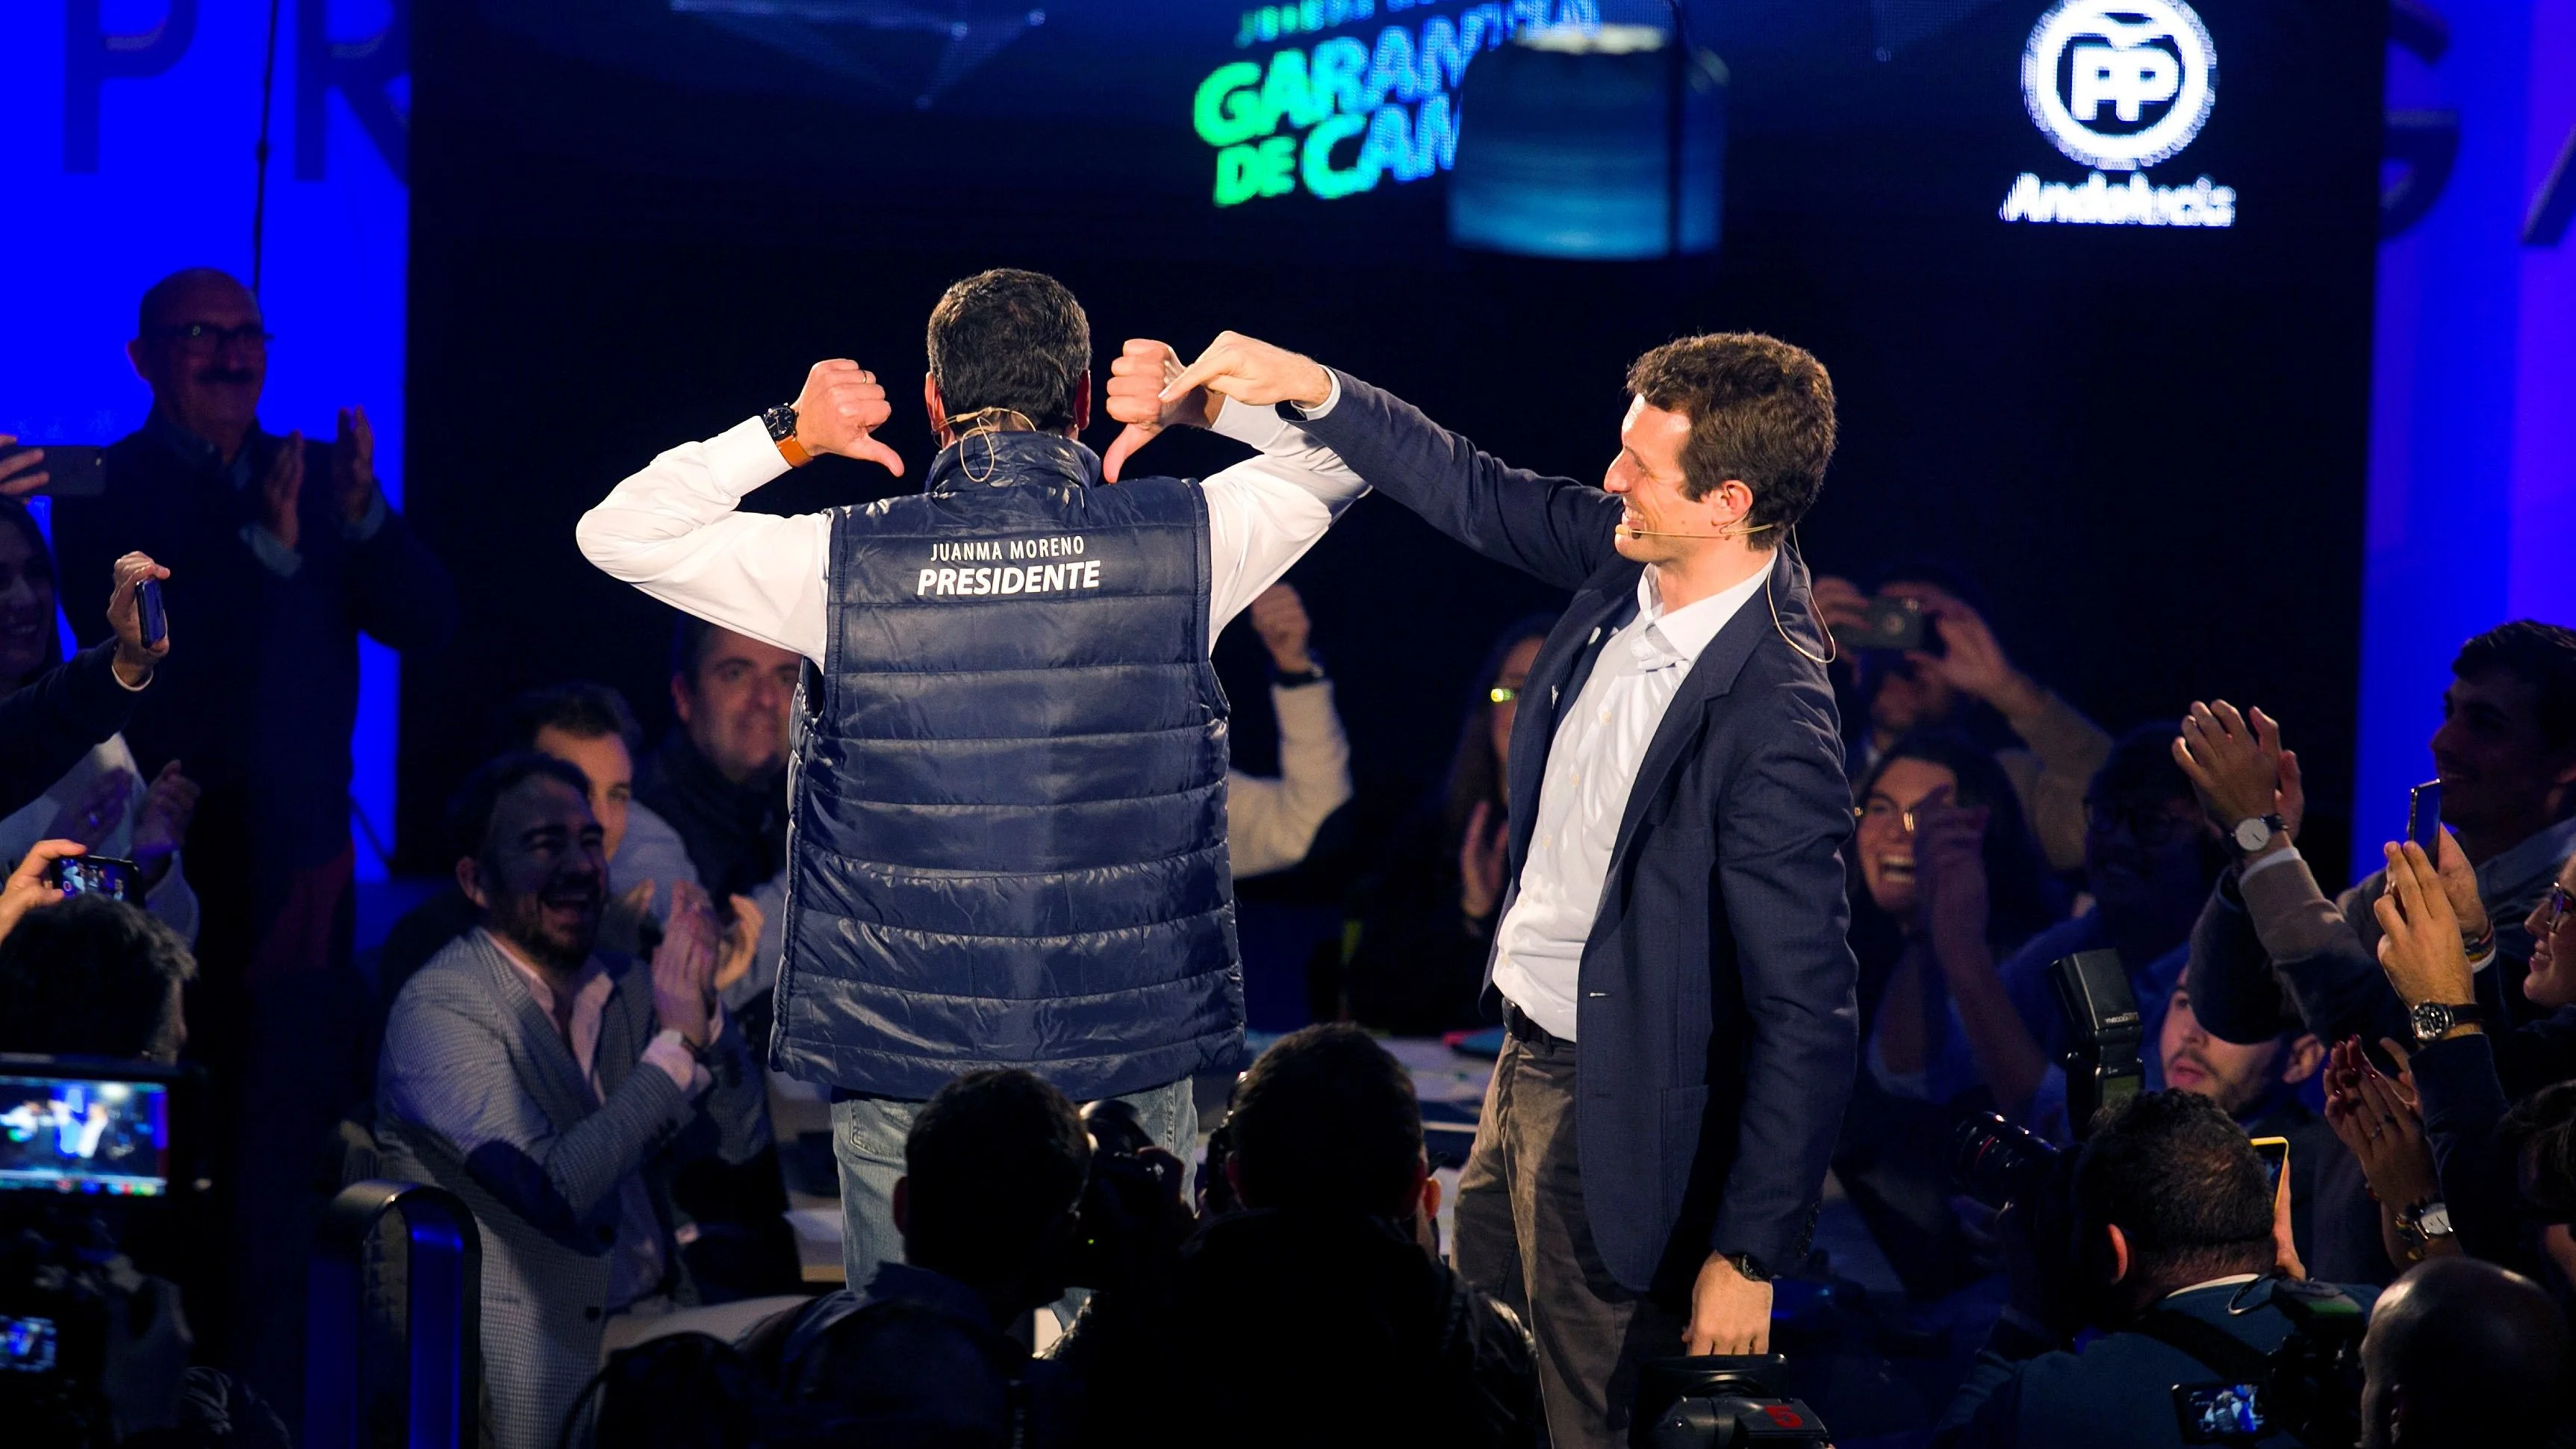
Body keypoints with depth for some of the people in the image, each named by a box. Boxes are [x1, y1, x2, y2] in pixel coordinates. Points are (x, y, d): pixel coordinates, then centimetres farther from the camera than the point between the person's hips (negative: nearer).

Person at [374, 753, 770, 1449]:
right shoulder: (438, 1011, -11)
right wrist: (677, 1041, -18)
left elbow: (740, 1138, 5)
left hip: (653, 1330, 6)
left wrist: (704, 1010, -11)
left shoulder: (624, 986, 10)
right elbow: (557, 1192, -21)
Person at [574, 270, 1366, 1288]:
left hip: (904, 1064, 0)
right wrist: (1208, 402, 4)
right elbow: (1341, 456, 15)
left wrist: (785, 436, 2)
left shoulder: (846, 562, -5)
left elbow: (617, 535, 6)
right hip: (1126, 1060, 1)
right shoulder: (1180, 543, -3)